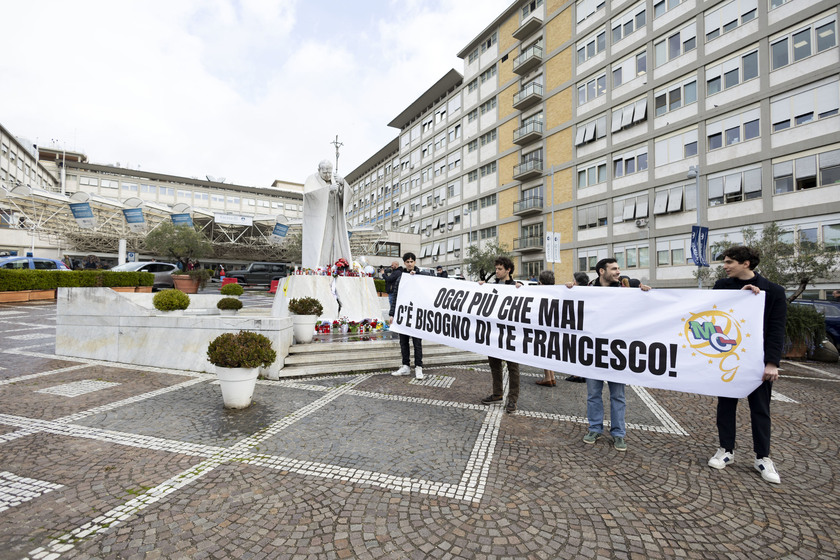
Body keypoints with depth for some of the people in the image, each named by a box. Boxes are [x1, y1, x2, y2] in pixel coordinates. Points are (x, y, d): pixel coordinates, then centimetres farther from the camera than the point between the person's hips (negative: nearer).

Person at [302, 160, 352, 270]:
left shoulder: (334, 180, 13)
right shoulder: (312, 179, 0)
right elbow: (309, 193, -20)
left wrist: (342, 184, -17)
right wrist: (328, 188, -25)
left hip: (333, 219, 5)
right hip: (317, 219, -4)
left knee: (334, 243, -1)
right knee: (317, 245, -10)